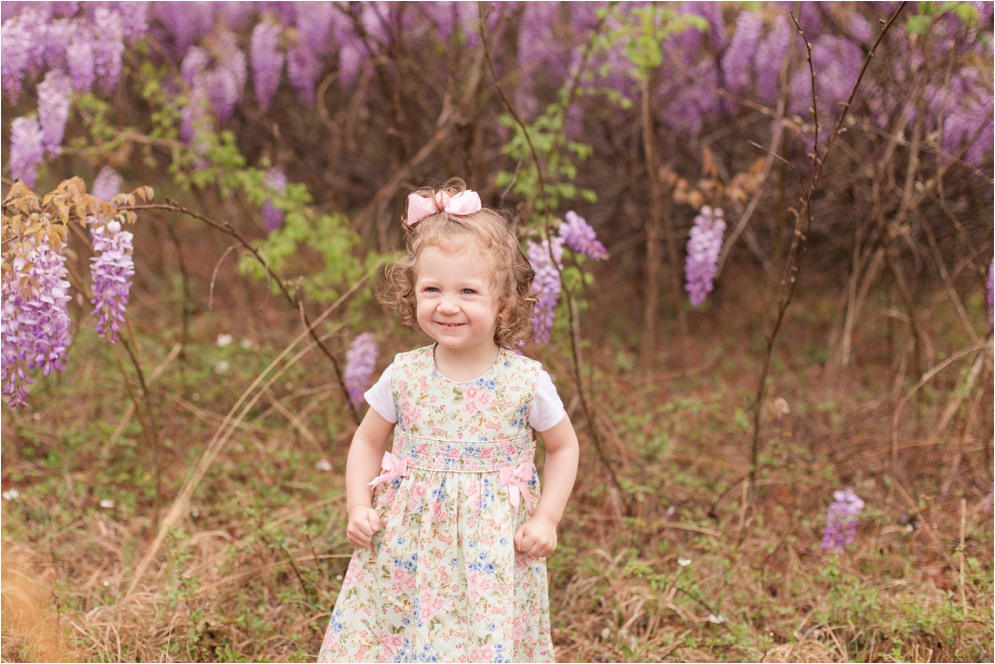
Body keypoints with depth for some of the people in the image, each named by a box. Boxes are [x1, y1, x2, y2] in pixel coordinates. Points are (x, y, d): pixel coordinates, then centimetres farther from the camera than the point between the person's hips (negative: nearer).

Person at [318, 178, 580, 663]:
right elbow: (368, 441, 10)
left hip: (493, 549, -2)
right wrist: (358, 508, -1)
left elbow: (564, 447, 5)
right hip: (408, 549, 2)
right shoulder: (404, 376, -4)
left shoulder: (526, 382, -9)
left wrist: (547, 519, -4)